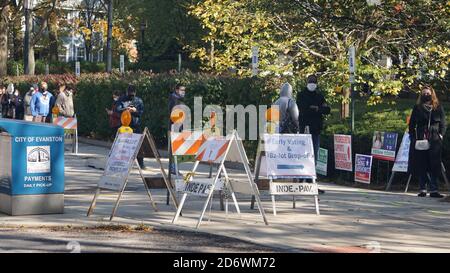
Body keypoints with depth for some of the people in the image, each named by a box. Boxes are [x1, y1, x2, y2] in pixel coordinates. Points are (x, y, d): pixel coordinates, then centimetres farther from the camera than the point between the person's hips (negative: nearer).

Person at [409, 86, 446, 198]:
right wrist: (413, 137, -1)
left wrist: (441, 135, -4)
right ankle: (423, 189, 5)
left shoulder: (438, 108, 10)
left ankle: (434, 190, -6)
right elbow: (411, 124, 10)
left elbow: (443, 123, 11)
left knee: (434, 166, -4)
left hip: (434, 141, 0)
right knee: (421, 165, 0)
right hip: (420, 140, 0)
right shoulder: (417, 107, 10)